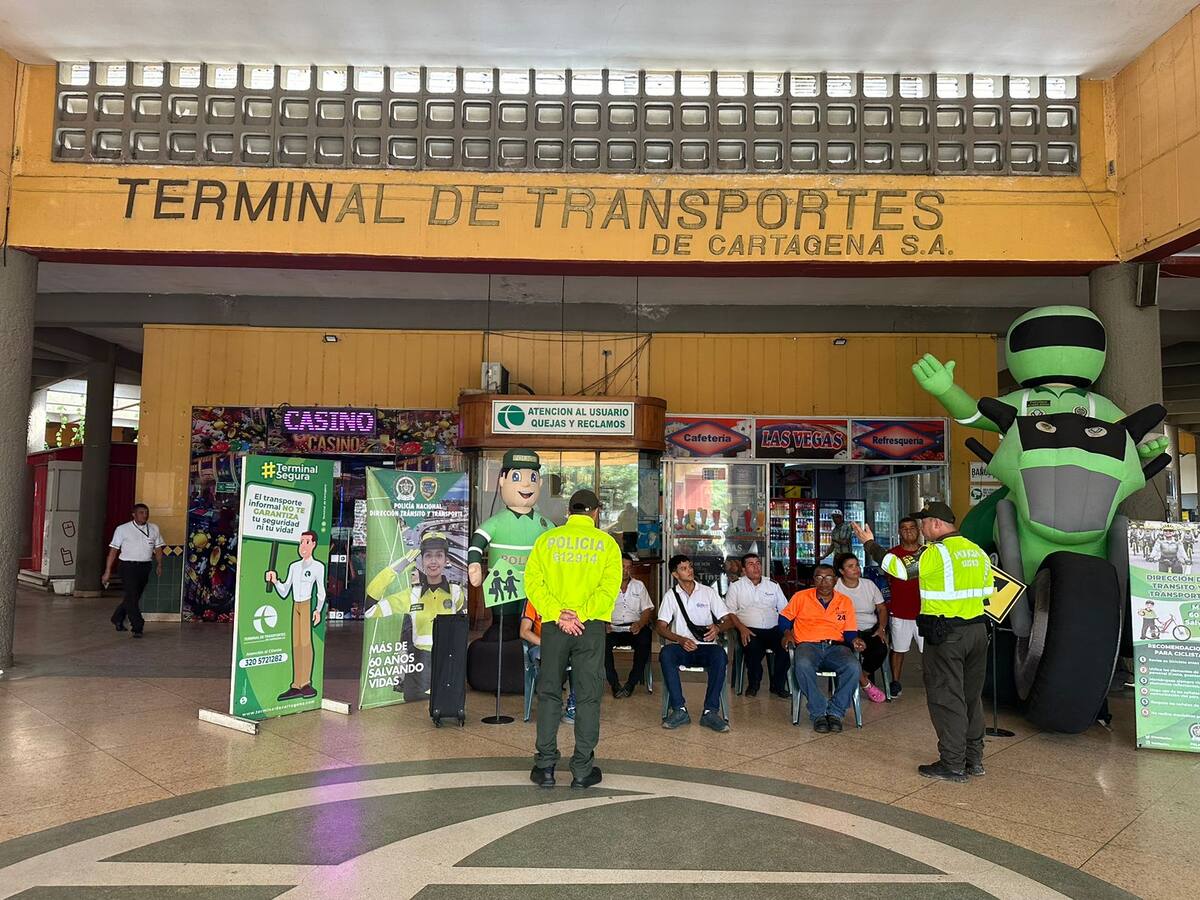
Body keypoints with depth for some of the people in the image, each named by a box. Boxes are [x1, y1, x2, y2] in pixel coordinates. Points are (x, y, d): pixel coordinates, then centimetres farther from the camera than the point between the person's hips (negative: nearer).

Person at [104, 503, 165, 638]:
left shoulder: (154, 529, 10)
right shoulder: (122, 529, 0)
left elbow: (158, 548, 14)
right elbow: (113, 550, 0)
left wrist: (159, 565, 3)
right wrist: (108, 571, -3)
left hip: (145, 567, 4)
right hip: (128, 566, -4)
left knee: (133, 596, 13)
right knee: (131, 597, -9)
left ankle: (117, 619, 35)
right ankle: (137, 627, -5)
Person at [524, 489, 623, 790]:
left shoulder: (546, 539, 6)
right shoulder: (606, 543, 3)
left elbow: (533, 581, -5)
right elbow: (609, 587, -10)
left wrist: (558, 614, -12)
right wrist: (580, 614, -13)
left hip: (553, 626, 1)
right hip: (591, 627, -1)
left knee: (549, 694, 10)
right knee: (588, 696, 6)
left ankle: (545, 767, 14)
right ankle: (582, 770, 11)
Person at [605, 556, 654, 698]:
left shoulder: (639, 586, 19)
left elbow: (647, 610, 11)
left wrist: (640, 624, -12)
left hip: (634, 629, 1)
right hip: (612, 629, -1)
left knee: (645, 640, -33)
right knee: (603, 642, -34)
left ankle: (631, 683, -19)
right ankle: (614, 684, -21)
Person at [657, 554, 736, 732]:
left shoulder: (708, 592, 9)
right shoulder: (671, 596, 9)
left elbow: (729, 620, 7)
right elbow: (661, 627, 1)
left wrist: (718, 627, -18)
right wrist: (681, 640, -17)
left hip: (706, 646, 0)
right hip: (681, 646, 0)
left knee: (720, 654, -34)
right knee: (665, 653, -33)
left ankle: (711, 711, -30)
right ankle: (679, 710, -28)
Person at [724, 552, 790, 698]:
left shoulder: (773, 585, 19)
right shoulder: (736, 586, 11)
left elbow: (784, 610, 16)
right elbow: (730, 612, 3)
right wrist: (742, 628, -14)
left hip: (773, 629, 3)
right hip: (749, 630, -2)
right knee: (753, 648, -34)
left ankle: (778, 685, -6)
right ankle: (754, 683, -4)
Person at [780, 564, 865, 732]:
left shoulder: (845, 602, 16)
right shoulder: (801, 597, 11)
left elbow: (849, 631, 14)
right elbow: (785, 617, 17)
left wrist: (855, 640, -8)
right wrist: (787, 633, -2)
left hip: (836, 646, 2)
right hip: (808, 644, -2)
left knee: (854, 667, -32)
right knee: (803, 665, -38)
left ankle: (835, 712, -17)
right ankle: (818, 714, -25)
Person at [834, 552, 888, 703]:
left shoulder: (869, 584, 12)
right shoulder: (835, 587, -2)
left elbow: (882, 608, 16)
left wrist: (881, 628, -2)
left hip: (871, 630, 4)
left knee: (881, 649, -27)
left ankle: (862, 677, 3)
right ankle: (866, 684, -5)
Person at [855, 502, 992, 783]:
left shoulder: (937, 552, -15)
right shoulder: (978, 551, 9)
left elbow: (901, 569, -8)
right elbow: (987, 591, 14)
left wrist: (870, 544, 2)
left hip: (945, 636, -8)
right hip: (977, 631, 8)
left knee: (946, 699, 1)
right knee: (971, 696, 16)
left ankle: (953, 765, 6)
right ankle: (974, 759, 25)